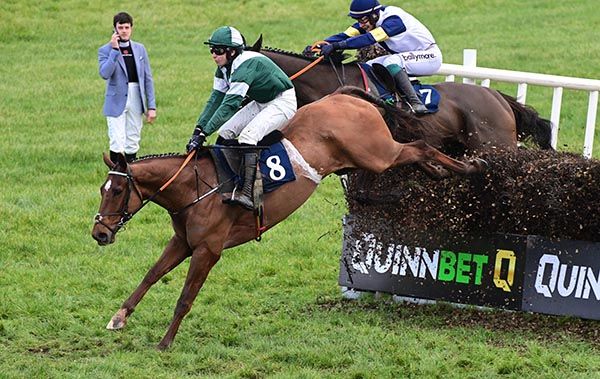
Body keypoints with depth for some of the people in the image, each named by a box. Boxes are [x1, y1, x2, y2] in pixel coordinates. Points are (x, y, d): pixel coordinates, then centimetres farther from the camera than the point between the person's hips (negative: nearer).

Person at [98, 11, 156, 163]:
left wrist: (151, 106, 5)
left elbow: (148, 78, 10)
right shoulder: (105, 51, -2)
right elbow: (104, 74, -20)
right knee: (117, 144, -10)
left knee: (132, 144, 8)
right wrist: (115, 50, -18)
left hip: (136, 100, 4)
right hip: (117, 101, -4)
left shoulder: (140, 49, 9)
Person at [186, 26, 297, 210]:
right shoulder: (224, 68, -3)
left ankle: (247, 193, -34)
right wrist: (198, 129, -12)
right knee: (225, 132, 1)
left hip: (283, 102, -10)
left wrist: (204, 133, -37)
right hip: (261, 103, 10)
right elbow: (215, 100, -1)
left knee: (248, 135, -29)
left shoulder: (246, 66, -32)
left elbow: (229, 105, -36)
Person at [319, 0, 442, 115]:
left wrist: (335, 46, -46)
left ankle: (415, 102, -34)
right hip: (406, 56, 9)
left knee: (391, 62, -33)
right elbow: (345, 36, -13)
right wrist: (321, 45, -30)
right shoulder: (368, 21, -4)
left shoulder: (393, 20, -28)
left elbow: (368, 39, -39)